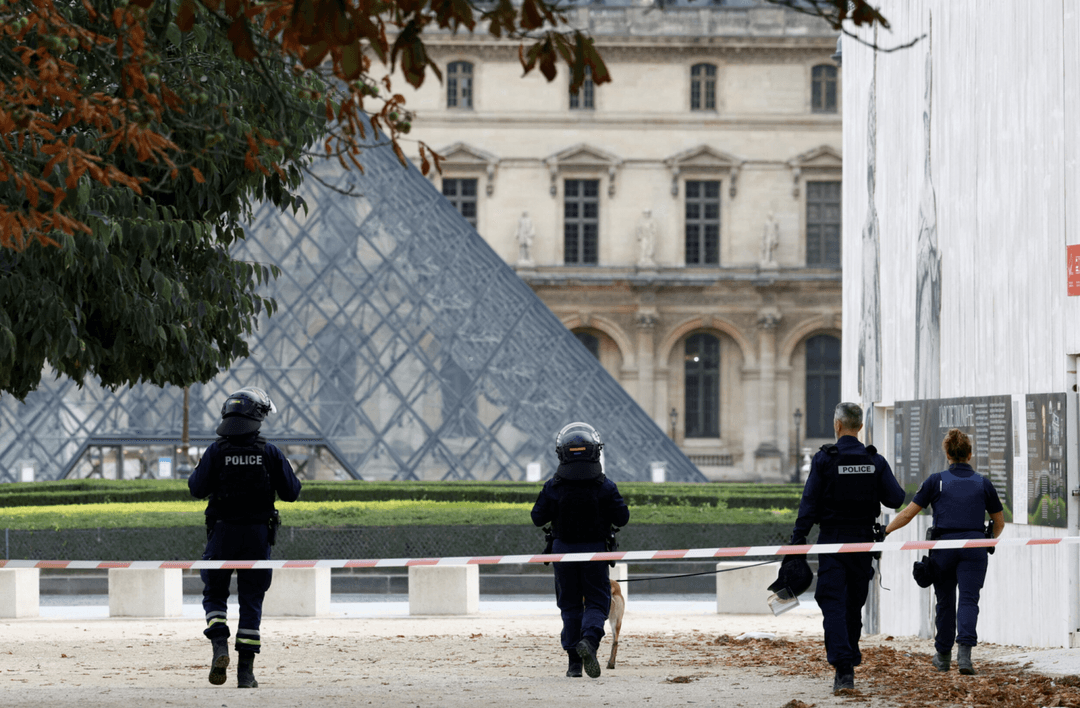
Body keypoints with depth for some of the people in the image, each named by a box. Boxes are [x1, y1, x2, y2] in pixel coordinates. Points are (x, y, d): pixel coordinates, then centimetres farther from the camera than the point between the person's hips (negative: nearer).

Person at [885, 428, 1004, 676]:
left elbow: (908, 514, 3)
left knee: (945, 601, 13)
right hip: (974, 546, 0)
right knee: (969, 599, -5)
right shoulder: (983, 483, 8)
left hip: (944, 544, 0)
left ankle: (943, 656, 25)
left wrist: (883, 532, 15)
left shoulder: (936, 481, 3)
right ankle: (965, 651, -25)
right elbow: (999, 521, 18)